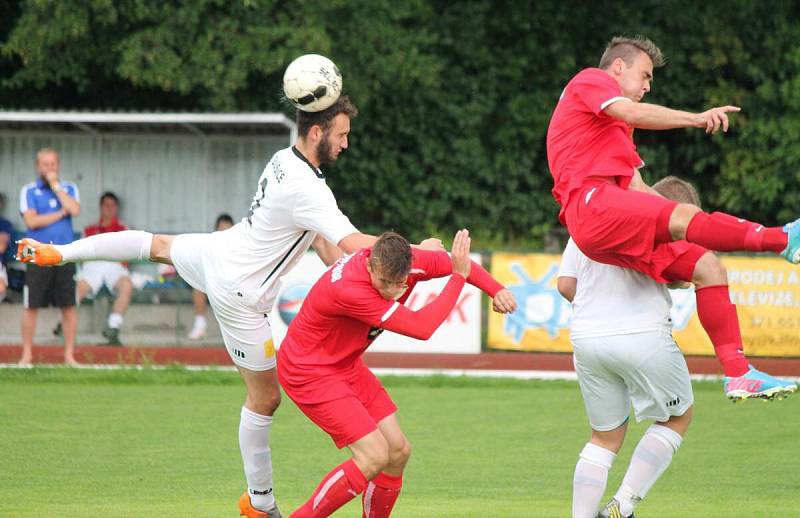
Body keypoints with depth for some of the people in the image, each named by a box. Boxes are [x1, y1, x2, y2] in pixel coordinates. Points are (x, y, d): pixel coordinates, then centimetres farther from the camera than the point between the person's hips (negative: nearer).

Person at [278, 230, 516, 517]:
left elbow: (457, 262, 5)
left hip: (347, 364, 8)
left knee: (398, 451, 3)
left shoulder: (406, 262, -15)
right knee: (375, 456, -18)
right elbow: (421, 327, -36)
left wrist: (496, 290, -12)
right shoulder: (348, 289, -37)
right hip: (308, 372, -8)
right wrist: (459, 275, -30)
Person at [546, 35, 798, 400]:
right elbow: (632, 113, -13)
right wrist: (694, 119, -23)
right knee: (683, 219, -29)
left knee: (708, 267, -1)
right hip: (591, 203, -9)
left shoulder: (617, 128, 36)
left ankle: (737, 375, -7)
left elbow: (637, 188, 28)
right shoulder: (589, 80, 9)